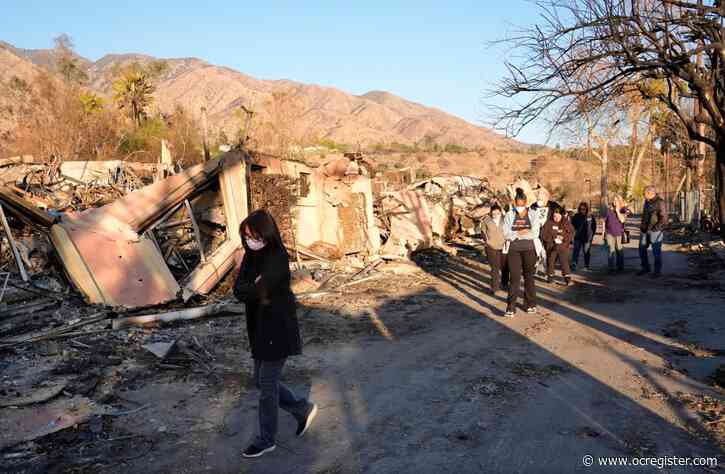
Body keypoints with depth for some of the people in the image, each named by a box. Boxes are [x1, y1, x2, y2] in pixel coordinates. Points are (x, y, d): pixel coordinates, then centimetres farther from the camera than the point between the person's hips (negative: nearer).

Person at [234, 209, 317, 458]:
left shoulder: (278, 259, -19)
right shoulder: (251, 256, 4)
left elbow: (260, 291, -27)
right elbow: (238, 289, -5)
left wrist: (247, 289, -9)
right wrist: (255, 287, -21)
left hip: (278, 329, -8)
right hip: (260, 328, 8)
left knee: (267, 384, 3)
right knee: (261, 381, 16)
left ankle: (266, 439, 22)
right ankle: (303, 409, 34)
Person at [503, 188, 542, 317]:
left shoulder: (533, 215, 0)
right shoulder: (509, 215, 1)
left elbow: (535, 233, -9)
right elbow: (506, 234, -6)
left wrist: (515, 234, -16)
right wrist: (521, 233, -19)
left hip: (529, 249, 1)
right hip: (514, 250, -1)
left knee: (529, 277, 10)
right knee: (514, 278, -5)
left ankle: (530, 304, 23)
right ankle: (511, 308, -4)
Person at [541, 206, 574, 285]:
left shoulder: (566, 223, 3)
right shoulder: (548, 223, 0)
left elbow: (571, 233, 2)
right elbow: (544, 234, -3)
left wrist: (564, 239, -12)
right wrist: (552, 239, -12)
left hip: (563, 246, -1)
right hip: (551, 247, 1)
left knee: (564, 262, -5)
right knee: (550, 261, 7)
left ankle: (567, 276, 1)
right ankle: (550, 275, 21)